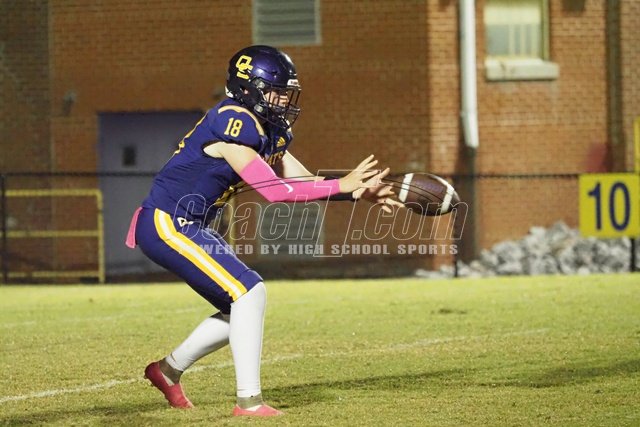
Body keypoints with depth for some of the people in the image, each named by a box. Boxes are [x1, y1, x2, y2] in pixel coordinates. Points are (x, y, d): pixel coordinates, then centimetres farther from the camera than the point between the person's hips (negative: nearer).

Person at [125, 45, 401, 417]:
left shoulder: (269, 129, 8)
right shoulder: (234, 125, -23)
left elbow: (303, 182, 7)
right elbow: (274, 190, -27)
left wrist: (361, 192, -6)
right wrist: (342, 185, -25)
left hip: (191, 228, 10)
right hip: (166, 224, -10)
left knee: (243, 307, 12)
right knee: (249, 292, -17)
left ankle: (169, 370, 27)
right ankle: (249, 400, -15)